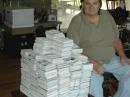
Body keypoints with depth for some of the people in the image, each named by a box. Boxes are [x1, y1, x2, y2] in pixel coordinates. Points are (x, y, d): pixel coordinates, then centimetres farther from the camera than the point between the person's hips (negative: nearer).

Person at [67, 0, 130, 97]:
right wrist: (93, 63, -24)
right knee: (94, 79, -34)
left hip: (111, 59, 5)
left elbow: (116, 39, 13)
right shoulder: (76, 22, -10)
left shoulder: (107, 16, 5)